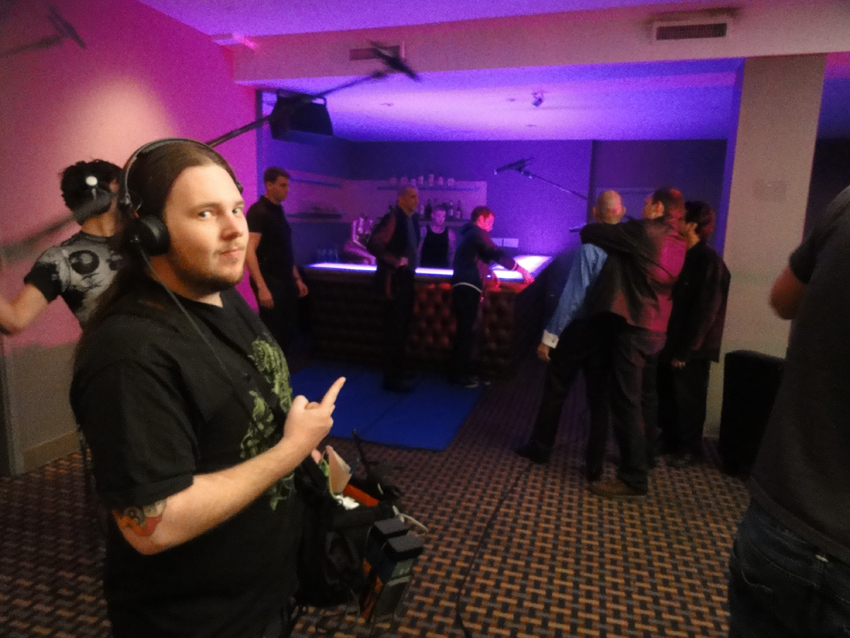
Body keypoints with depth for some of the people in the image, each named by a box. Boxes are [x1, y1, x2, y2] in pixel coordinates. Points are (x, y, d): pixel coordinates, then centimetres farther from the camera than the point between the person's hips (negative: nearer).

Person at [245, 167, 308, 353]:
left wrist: (296, 278, 17)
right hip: (270, 282, -8)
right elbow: (249, 251, -21)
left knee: (289, 331, 12)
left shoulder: (278, 211, 14)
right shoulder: (257, 211, -12)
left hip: (285, 282, 8)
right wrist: (261, 287, -28)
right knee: (273, 334, -2)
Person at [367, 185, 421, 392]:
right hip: (394, 279, -9)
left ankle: (398, 370, 30)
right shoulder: (392, 219, -16)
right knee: (394, 329, -4)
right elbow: (373, 245, -23)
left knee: (402, 326, 16)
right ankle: (392, 378, 5)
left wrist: (410, 264, 11)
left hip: (406, 278, 9)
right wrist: (395, 261, -21)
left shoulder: (411, 218, 11)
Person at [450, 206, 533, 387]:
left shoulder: (469, 234, 23)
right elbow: (498, 255, -12)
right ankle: (459, 374, -2)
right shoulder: (478, 233, -7)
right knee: (466, 331, -7)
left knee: (465, 330, 12)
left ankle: (461, 371, 18)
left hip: (464, 286, 10)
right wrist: (522, 270, -5)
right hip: (468, 287, -10)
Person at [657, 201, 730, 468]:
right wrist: (671, 343, 9)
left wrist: (686, 349, -17)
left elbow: (705, 311, -17)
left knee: (688, 398, 5)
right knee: (666, 394, 15)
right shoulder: (680, 255, 10)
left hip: (690, 348, -7)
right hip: (671, 340, 7)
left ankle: (689, 448, 21)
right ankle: (670, 439, 31)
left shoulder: (709, 261, -14)